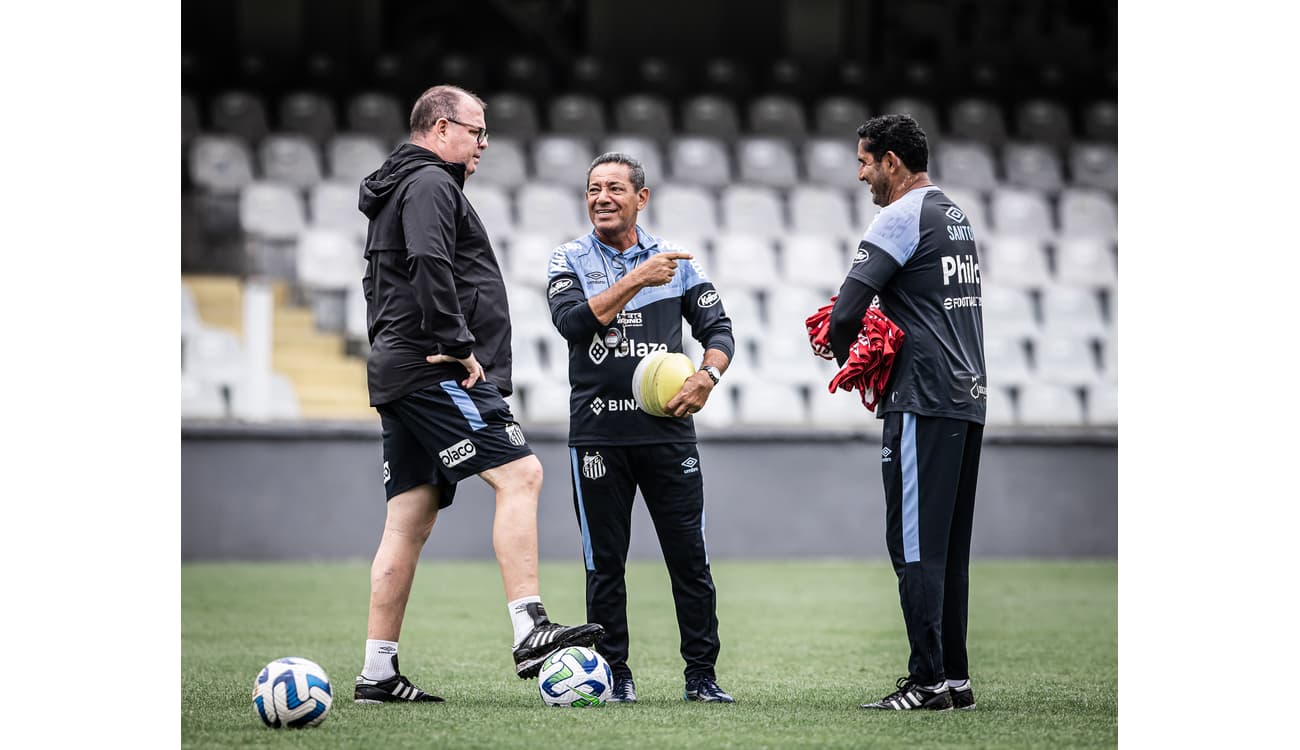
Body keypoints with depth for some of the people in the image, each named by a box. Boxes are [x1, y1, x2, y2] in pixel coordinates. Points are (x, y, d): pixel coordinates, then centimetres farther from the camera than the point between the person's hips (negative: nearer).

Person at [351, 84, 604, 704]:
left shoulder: (395, 191, 27)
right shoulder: (430, 184, -7)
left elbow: (378, 281, 31)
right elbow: (429, 266, -22)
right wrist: (459, 346, -20)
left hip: (398, 370, 11)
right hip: (437, 373, -11)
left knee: (410, 519, 7)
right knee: (519, 473, -17)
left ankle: (378, 674, 5)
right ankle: (529, 631, -26)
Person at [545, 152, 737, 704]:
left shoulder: (675, 260, 10)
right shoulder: (569, 261, 5)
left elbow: (718, 330, 11)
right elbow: (572, 322, -14)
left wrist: (707, 377, -9)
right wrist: (638, 279, -19)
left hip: (667, 427, 1)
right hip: (598, 432, -1)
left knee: (689, 557, -1)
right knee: (604, 563, 2)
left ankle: (701, 674, 6)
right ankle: (614, 674, 10)